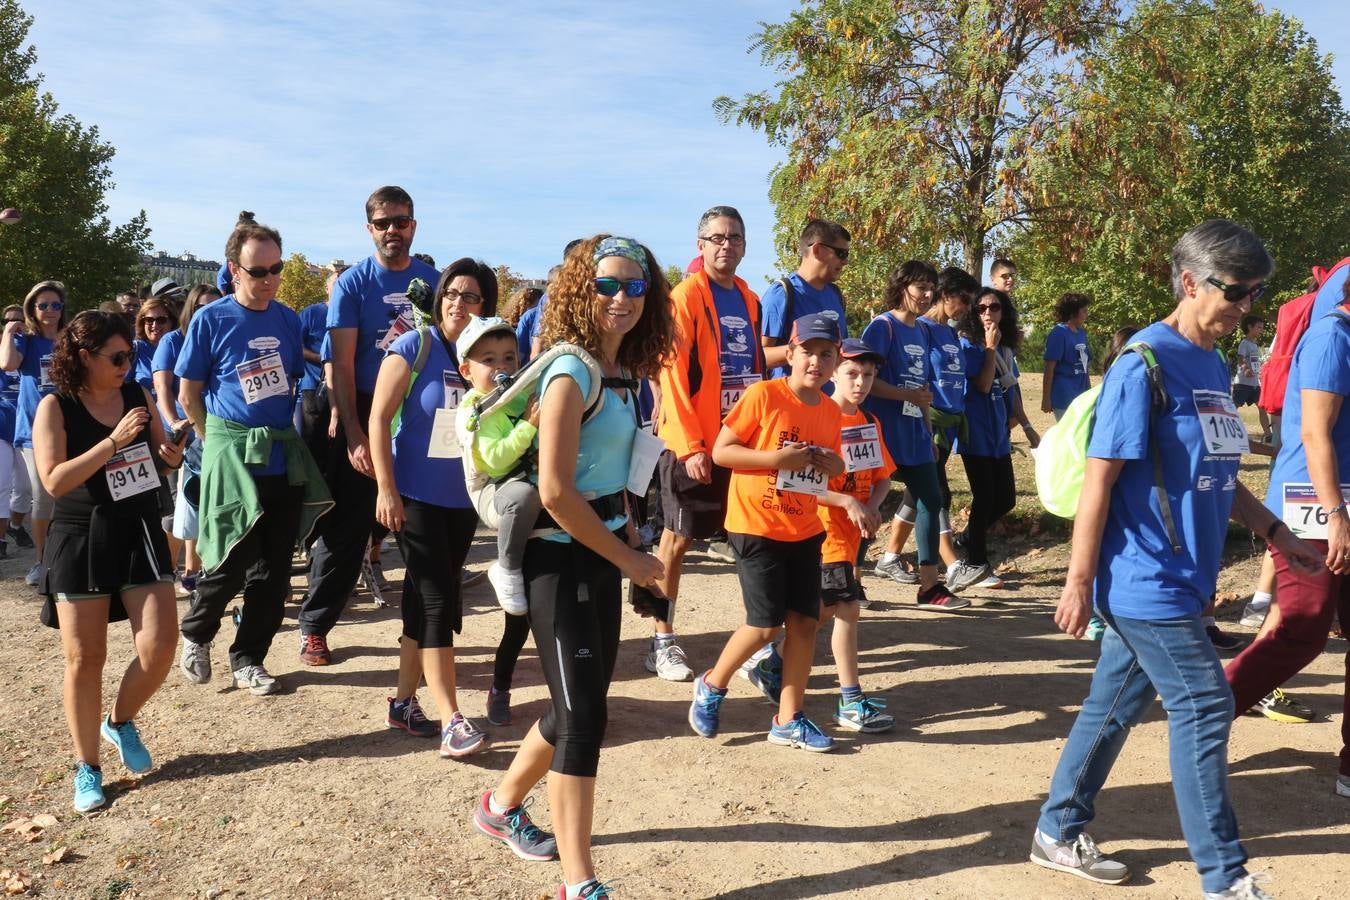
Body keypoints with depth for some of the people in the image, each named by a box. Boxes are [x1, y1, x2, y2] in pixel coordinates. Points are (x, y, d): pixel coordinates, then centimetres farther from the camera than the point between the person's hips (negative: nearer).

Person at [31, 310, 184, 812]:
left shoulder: (138, 396, 4)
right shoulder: (55, 407, -8)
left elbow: (159, 458, 17)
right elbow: (54, 481, -18)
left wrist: (171, 456, -6)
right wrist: (115, 440, -24)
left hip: (141, 532, 4)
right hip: (81, 540, -3)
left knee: (159, 648, -3)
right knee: (85, 657, 2)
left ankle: (121, 722, 27)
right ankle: (87, 768, 18)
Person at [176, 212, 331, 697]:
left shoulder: (288, 320, 6)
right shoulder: (210, 319, -5)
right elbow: (188, 394, 1)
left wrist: (289, 434, 14)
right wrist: (219, 440, 8)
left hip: (285, 457, 4)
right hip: (232, 455, -4)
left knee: (273, 571, 6)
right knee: (230, 563, -2)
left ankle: (248, 657, 21)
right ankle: (195, 634, 26)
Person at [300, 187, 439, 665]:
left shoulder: (435, 280, 4)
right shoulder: (353, 284, -4)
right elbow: (342, 365, -8)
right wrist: (354, 436, -16)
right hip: (366, 415, -3)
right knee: (346, 527, 2)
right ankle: (314, 627, 14)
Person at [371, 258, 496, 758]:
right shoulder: (414, 346, -9)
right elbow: (379, 417, -10)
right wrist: (385, 488, -15)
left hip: (463, 499, 5)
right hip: (415, 495, -5)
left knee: (426, 599, 13)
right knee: (438, 600, -7)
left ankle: (404, 701, 26)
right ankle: (450, 720, -4)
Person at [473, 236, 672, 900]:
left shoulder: (623, 374, 8)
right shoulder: (571, 371, -17)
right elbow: (555, 492, -23)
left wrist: (626, 540, 1)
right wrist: (630, 561, -15)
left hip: (601, 552, 9)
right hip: (563, 557, -9)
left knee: (583, 702, 17)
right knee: (582, 713, -6)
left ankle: (502, 805, 40)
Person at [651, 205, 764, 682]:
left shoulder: (749, 300, 11)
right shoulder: (686, 295, -9)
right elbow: (672, 375, -14)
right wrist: (690, 446, -19)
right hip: (693, 443, -6)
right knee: (678, 537, 2)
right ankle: (662, 642, 13)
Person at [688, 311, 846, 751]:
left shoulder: (832, 412, 6)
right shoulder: (762, 395, -13)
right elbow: (720, 451, -13)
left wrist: (834, 465, -3)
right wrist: (775, 458, -24)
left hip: (805, 531, 6)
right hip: (756, 528, -6)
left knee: (805, 621, 5)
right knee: (765, 624, -4)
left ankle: (788, 719, 17)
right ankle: (711, 685, 22)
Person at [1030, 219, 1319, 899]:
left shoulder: (1214, 365, 12)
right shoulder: (1145, 365, -15)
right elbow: (1099, 479, -16)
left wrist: (1273, 530, 18)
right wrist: (1078, 583, -16)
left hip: (1173, 581, 8)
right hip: (1145, 581, -8)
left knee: (1117, 705, 14)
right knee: (1204, 708, -2)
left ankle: (1058, 834, 28)